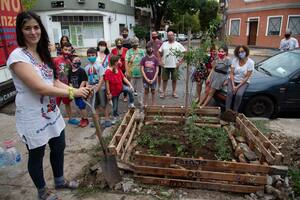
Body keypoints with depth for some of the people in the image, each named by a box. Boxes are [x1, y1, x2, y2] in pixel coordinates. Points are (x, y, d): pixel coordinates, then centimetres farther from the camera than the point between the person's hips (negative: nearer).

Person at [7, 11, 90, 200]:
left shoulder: (42, 53, 6)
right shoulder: (18, 56, -19)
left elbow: (54, 81, 5)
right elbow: (40, 87, -27)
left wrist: (74, 89, -11)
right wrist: (72, 93, -24)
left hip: (52, 111, 8)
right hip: (33, 117, -8)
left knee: (59, 147, 21)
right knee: (37, 154, 13)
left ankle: (60, 180, 46)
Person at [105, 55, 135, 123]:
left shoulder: (118, 70, -4)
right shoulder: (108, 72, -25)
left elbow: (124, 78, -2)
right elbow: (107, 83, -21)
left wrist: (130, 85, -12)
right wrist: (108, 93, -17)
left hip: (121, 87, 5)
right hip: (114, 91, -4)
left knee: (130, 90, -25)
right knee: (115, 105, 9)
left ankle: (131, 103, -3)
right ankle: (115, 117, 35)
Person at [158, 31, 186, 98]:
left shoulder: (178, 44, 2)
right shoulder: (164, 44, 8)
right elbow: (159, 52, 12)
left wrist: (180, 61, -6)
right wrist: (160, 61, 1)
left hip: (174, 65, -1)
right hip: (165, 65, 1)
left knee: (174, 79, 8)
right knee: (165, 79, 5)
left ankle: (174, 92, 21)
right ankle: (163, 92, 15)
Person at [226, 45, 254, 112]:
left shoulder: (250, 62, -11)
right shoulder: (235, 60, -5)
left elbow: (247, 77, -12)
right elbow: (231, 73, -4)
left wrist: (237, 87, -18)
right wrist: (233, 85, -16)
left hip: (244, 82, -2)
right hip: (233, 80, 2)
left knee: (239, 94, -29)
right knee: (229, 92, -26)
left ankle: (235, 112, -16)